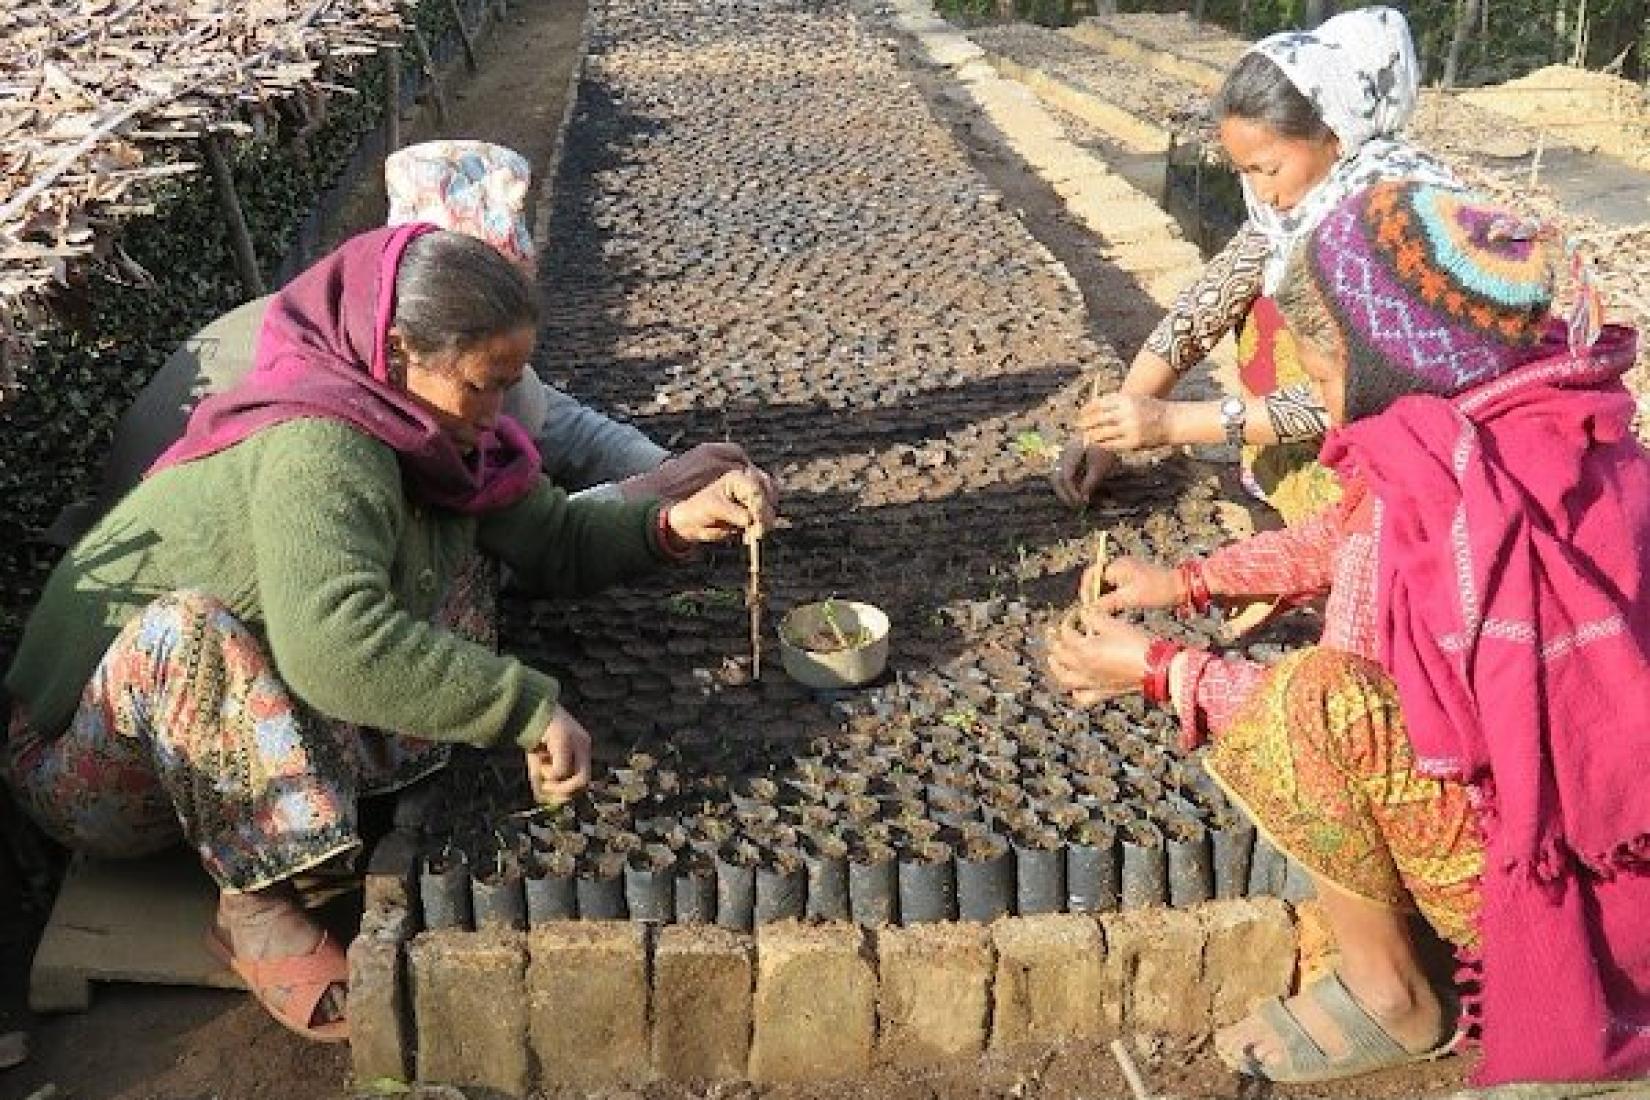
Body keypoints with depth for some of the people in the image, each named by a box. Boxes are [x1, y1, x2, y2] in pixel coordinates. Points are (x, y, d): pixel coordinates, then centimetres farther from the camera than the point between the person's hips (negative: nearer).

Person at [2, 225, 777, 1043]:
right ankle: (253, 906, -23)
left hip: (256, 735, 8)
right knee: (188, 627, -40)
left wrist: (674, 524, -16)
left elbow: (555, 543, 1)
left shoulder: (422, 435, -3)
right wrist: (528, 707, -41)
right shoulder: (316, 450, -30)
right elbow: (332, 641, -47)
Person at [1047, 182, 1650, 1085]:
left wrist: (1152, 667, -5)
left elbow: (1333, 712, -17)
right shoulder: (1552, 424, -2)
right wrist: (1184, 581, 13)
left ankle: (1387, 993, -1)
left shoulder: (1444, 492, -28)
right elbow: (1352, 534, 12)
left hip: (1553, 874, -9)